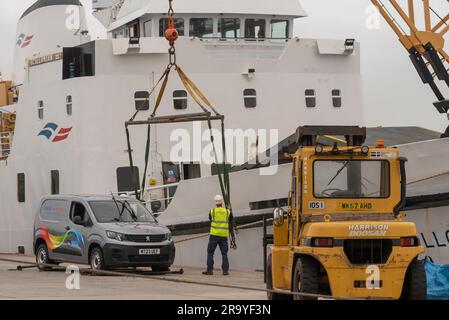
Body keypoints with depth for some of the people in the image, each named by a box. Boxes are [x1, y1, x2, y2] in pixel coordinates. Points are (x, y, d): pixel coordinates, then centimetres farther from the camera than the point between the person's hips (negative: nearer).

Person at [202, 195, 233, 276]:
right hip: (224, 235, 2)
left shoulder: (212, 211, -1)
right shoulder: (227, 211, 4)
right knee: (224, 253, 7)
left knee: (210, 252, 2)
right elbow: (231, 221, 16)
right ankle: (225, 270, 1)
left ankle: (210, 270, -4)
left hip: (214, 234, -2)